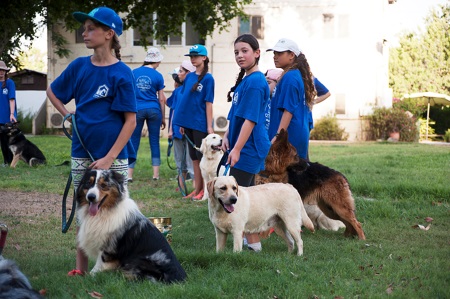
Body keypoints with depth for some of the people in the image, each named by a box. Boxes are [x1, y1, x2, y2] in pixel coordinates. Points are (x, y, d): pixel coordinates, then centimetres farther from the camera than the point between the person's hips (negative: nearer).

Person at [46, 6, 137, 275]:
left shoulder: (122, 73, -11)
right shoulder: (79, 66, 1)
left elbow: (130, 121, -12)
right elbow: (52, 91, 19)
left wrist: (109, 158, -17)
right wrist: (68, 116, 5)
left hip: (113, 156, -4)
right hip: (82, 154, 4)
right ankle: (81, 268, 21)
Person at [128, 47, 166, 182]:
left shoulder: (133, 73, 3)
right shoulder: (158, 76, -2)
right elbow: (161, 99, 2)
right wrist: (163, 118, 10)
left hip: (137, 110, 1)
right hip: (154, 110, -1)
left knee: (134, 141, 5)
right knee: (154, 141, 6)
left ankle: (129, 174, 1)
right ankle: (156, 174, 7)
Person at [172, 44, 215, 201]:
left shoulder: (208, 78, -8)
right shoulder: (189, 76, 9)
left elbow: (208, 103, -11)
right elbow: (184, 99, 13)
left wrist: (209, 126, -13)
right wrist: (182, 123, 11)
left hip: (200, 123, -6)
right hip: (188, 123, 6)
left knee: (202, 157, -1)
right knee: (194, 158, 11)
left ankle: (204, 190, 7)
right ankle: (197, 189, 17)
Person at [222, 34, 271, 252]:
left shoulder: (255, 82, -17)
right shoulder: (244, 80, 12)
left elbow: (250, 119, -22)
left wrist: (237, 149, -24)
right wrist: (227, 136, 9)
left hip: (248, 148, -10)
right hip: (246, 147, 10)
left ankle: (253, 242, -3)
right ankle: (252, 240, 23)